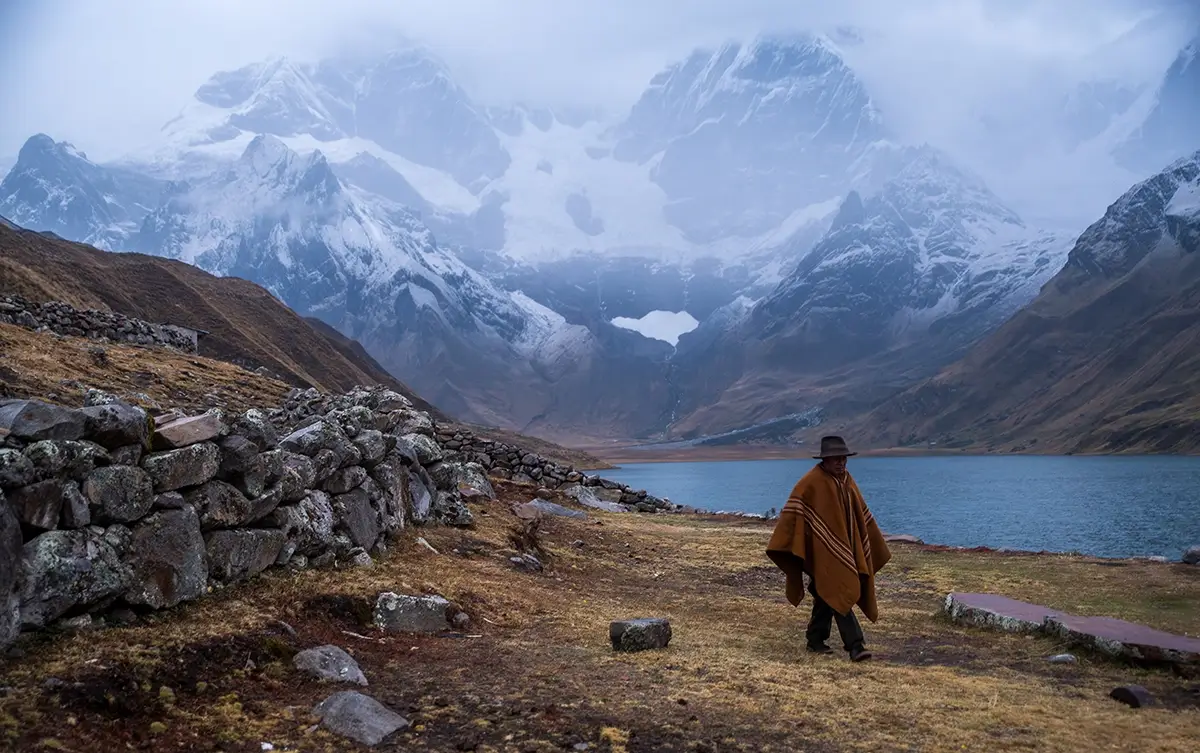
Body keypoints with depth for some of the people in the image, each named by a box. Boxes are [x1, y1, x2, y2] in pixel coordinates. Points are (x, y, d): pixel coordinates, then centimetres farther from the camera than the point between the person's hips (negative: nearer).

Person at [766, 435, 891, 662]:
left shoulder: (847, 481, 9)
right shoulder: (811, 482, -14)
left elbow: (861, 515, 17)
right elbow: (792, 513, -16)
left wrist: (876, 546, 20)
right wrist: (784, 547, -20)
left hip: (844, 548, 8)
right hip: (823, 550, -8)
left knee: (827, 596, 14)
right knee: (840, 594, -10)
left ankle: (816, 640, 25)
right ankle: (855, 645, -8)